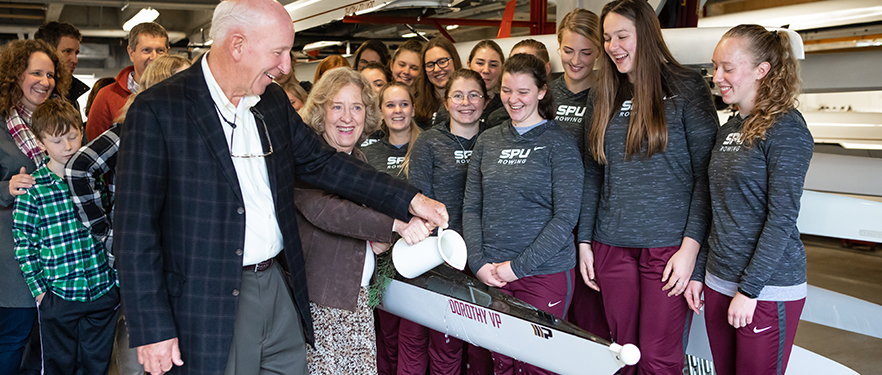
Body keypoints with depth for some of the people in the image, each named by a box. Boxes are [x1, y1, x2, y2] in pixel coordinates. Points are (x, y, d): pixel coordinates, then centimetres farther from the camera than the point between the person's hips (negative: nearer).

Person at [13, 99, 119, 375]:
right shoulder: (32, 189, -8)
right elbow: (23, 242, -4)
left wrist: (115, 275, 6)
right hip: (59, 294, -2)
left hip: (104, 290, 2)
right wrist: (39, 289, -6)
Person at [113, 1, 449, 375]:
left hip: (281, 287, 6)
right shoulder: (157, 110, -13)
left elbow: (322, 163, 14)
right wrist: (153, 328, -14)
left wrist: (409, 201, 8)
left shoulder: (273, 101, 7)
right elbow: (135, 229, -13)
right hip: (210, 308, -6)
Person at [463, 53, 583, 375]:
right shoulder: (488, 141, 9)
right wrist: (478, 263, -3)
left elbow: (565, 217, -11)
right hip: (491, 274, 4)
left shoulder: (559, 143, -4)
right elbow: (471, 207, 9)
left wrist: (519, 266, -14)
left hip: (545, 272, -4)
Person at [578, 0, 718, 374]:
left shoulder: (686, 88, -2)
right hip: (612, 246, 4)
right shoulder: (602, 96, 11)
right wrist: (584, 241, 9)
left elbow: (706, 173, -5)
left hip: (668, 245, -4)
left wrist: (691, 246, -12)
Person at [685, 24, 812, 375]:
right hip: (718, 283, 7)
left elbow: (781, 217, -17)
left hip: (768, 290, -7)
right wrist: (698, 273, 11)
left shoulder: (786, 129, -12)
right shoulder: (727, 131, 10)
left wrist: (749, 289, -18)